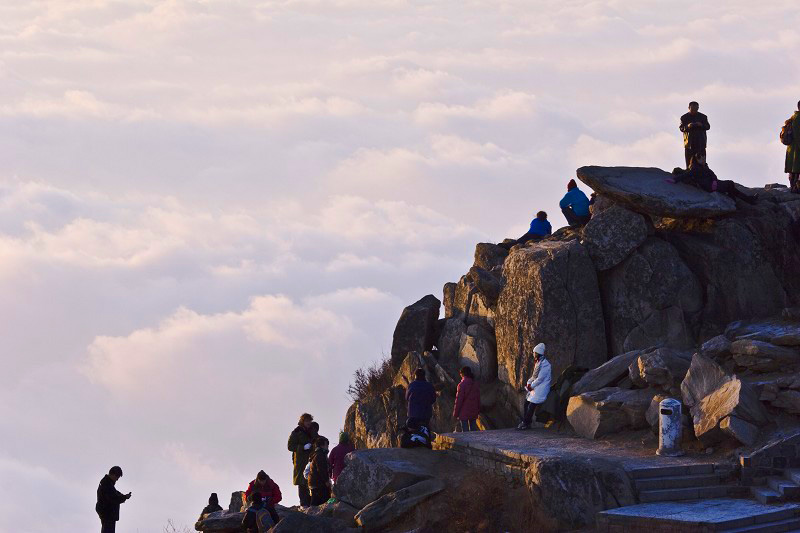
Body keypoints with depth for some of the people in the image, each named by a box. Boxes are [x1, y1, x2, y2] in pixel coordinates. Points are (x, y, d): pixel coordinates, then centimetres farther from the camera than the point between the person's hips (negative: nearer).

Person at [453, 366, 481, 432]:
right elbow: (478, 399, 12)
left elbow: (459, 400, -13)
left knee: (465, 430, -2)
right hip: (474, 413, 6)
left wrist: (455, 413, -6)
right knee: (473, 429, 11)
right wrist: (478, 411, 21)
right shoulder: (476, 384, 4)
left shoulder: (462, 385, -15)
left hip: (464, 412, -6)